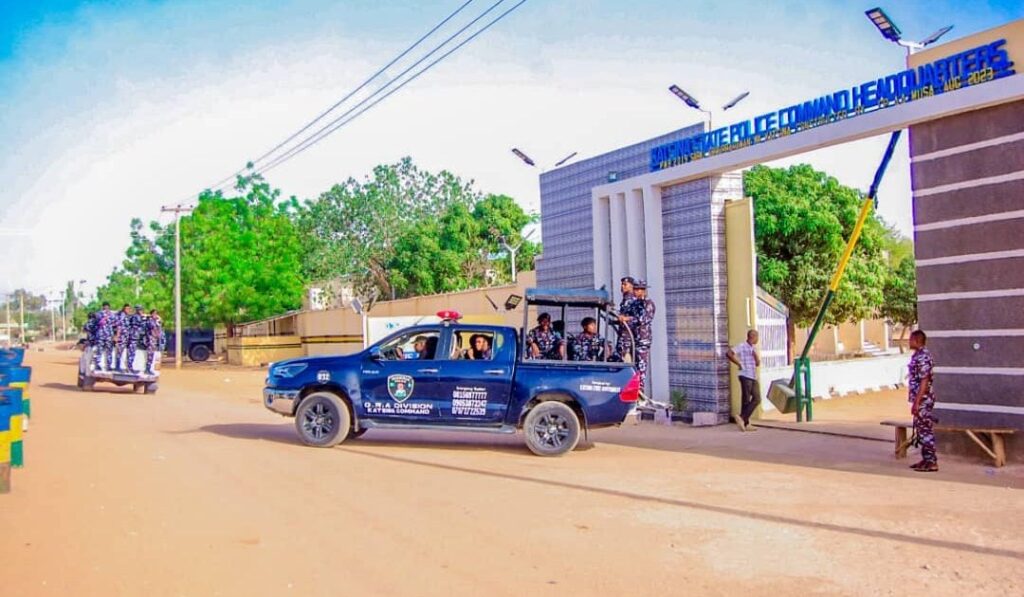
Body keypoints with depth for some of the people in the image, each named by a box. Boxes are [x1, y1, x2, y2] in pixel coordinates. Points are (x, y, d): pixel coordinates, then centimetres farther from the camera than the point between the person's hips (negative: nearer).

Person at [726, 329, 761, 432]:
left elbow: (758, 363, 13)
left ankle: (743, 418, 10)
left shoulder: (753, 349, 17)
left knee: (757, 399, 6)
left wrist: (755, 354, -4)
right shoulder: (742, 346, -6)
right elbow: (729, 353, -18)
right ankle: (745, 423, -1)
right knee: (746, 400, -6)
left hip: (753, 377, 8)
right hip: (745, 376, -8)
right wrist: (739, 364, -13)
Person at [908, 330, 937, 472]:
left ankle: (932, 462, 0)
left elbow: (924, 381, -22)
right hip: (920, 399, 10)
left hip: (923, 400, -10)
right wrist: (914, 400, 22)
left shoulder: (923, 357, -18)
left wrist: (916, 402, -23)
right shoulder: (918, 355, 13)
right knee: (921, 430, 14)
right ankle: (926, 460, 21)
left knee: (925, 430, -5)